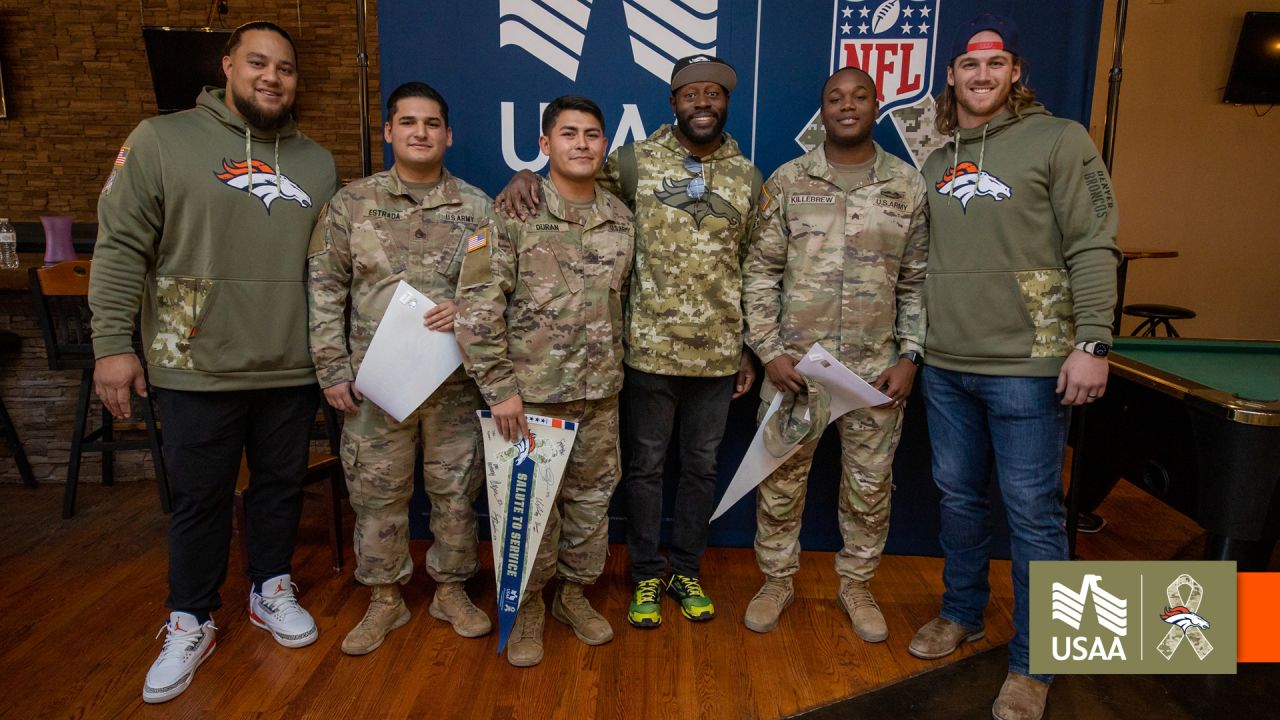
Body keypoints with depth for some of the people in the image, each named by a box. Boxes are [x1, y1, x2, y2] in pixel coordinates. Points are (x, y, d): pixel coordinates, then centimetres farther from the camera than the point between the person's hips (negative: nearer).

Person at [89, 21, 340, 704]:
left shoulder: (318, 163, 8)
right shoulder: (161, 140, -3)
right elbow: (121, 248, -5)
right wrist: (113, 342, -9)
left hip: (292, 371, 3)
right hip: (197, 368, -3)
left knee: (281, 486, 16)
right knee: (200, 500, 10)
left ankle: (271, 590, 37)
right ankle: (190, 622, 29)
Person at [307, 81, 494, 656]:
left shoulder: (477, 208, 3)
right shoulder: (352, 202, 4)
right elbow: (325, 290, 3)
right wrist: (333, 369, -2)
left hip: (454, 378, 0)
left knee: (456, 489, 9)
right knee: (376, 491, 8)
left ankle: (451, 590, 29)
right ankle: (384, 599, 27)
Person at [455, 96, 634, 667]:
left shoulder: (621, 219, 6)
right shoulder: (514, 213, -9)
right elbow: (477, 305, -13)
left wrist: (613, 369, 12)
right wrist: (499, 386, -15)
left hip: (600, 393, 4)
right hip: (531, 391, -4)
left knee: (591, 496, 14)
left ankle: (574, 593, 35)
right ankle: (528, 606, 28)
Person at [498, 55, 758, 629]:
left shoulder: (747, 176, 7)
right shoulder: (636, 161, -2)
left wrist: (750, 350, 8)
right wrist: (526, 175, -15)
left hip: (718, 354, 3)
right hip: (651, 348, -2)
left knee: (701, 464, 14)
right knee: (646, 464, 9)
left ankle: (686, 569, 33)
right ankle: (646, 574, 28)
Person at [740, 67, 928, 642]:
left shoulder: (909, 185, 4)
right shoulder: (787, 181, 1)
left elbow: (917, 281, 6)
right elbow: (760, 272, 0)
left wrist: (909, 357, -2)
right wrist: (768, 350, -7)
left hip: (876, 368, 1)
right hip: (794, 362, -1)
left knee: (870, 485, 11)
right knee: (781, 481, 8)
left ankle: (856, 584, 33)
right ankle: (777, 581, 29)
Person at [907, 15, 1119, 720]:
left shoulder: (1059, 140, -2)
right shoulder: (935, 162, 13)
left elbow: (1093, 249, -8)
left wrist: (1091, 342, -16)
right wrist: (913, 341, 14)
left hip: (1026, 366, -5)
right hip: (946, 367, 5)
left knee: (1032, 512, 2)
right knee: (958, 496, 16)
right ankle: (961, 613, 36)